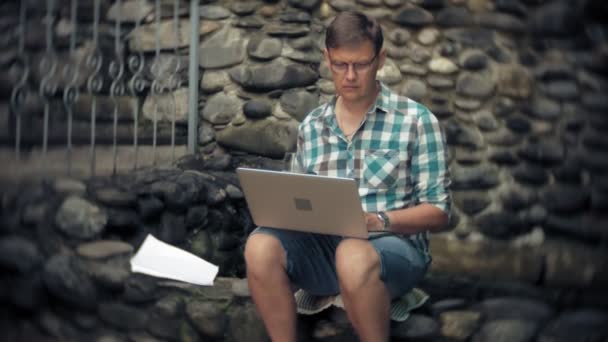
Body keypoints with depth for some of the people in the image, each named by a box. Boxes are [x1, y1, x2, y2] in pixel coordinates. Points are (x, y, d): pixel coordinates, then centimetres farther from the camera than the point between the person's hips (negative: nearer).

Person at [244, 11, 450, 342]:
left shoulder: (416, 120, -1)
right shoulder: (311, 126, 12)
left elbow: (437, 211, -1)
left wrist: (380, 220, -18)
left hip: (394, 246, -3)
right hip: (324, 246, 4)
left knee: (354, 256, -38)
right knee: (262, 245, -26)